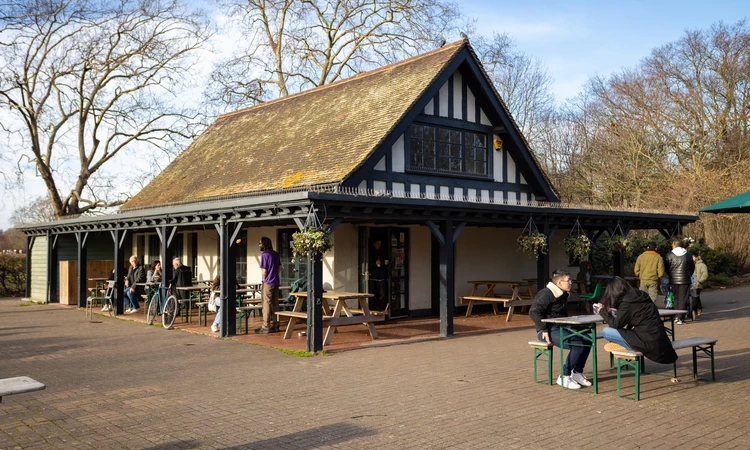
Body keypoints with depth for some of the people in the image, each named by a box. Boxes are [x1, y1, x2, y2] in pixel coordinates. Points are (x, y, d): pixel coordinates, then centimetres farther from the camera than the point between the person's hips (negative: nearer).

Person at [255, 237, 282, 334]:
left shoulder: (265, 255, -14)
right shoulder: (275, 254, 9)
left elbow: (264, 270, -15)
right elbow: (280, 267, 15)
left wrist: (263, 279, 2)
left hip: (268, 282, -7)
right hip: (276, 282, 7)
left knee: (267, 304, -3)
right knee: (275, 304, 11)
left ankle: (265, 327, 0)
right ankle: (275, 325, 16)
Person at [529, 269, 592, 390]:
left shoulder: (563, 295, 17)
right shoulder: (546, 294, -13)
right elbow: (533, 312, -21)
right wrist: (544, 330, -22)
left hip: (561, 327, 9)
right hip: (550, 330, -9)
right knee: (577, 344, -25)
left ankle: (577, 372, 5)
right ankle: (564, 377, -13)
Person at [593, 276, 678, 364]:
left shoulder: (627, 303, -16)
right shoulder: (641, 295, 7)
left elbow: (616, 325, -6)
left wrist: (602, 311, 6)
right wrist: (614, 311, 16)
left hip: (649, 344, -9)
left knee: (606, 331, -10)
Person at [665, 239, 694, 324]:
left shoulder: (669, 255, -2)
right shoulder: (688, 255, 2)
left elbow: (667, 269, 3)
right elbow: (692, 267, 10)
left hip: (673, 280, 0)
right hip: (685, 280, 0)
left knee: (676, 298, 14)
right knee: (683, 299, 1)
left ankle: (677, 317, 13)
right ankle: (680, 319, -3)